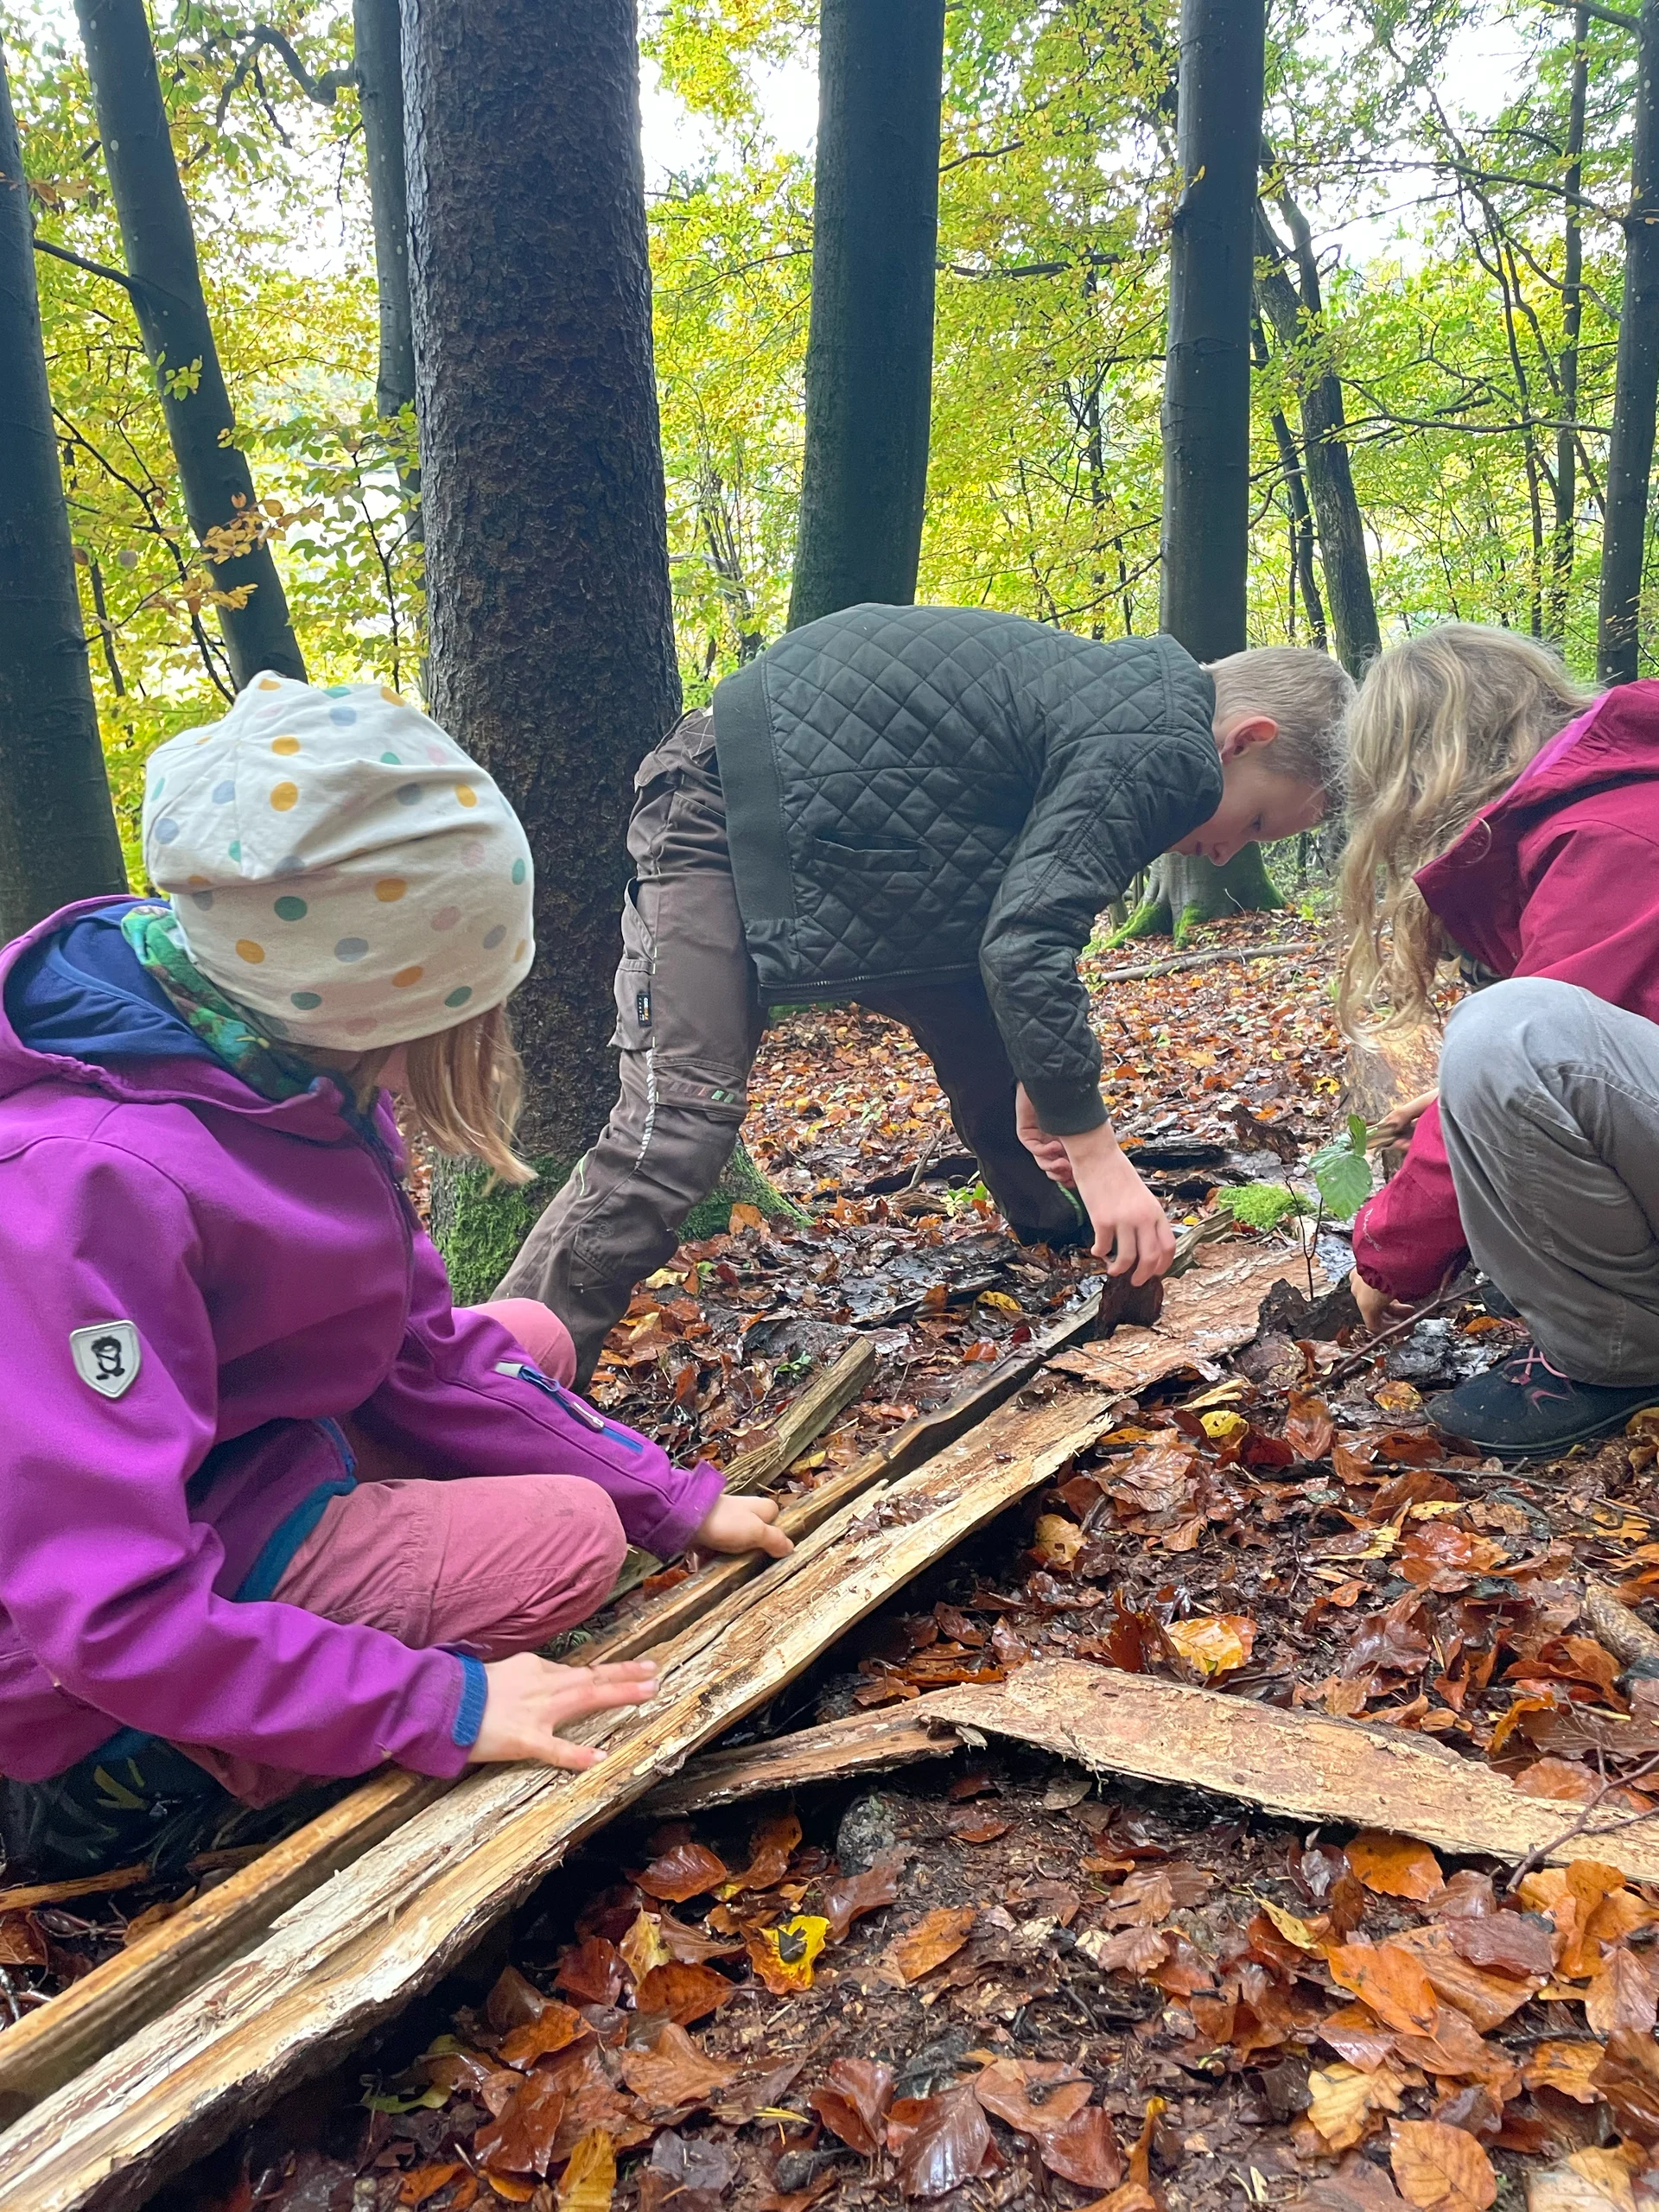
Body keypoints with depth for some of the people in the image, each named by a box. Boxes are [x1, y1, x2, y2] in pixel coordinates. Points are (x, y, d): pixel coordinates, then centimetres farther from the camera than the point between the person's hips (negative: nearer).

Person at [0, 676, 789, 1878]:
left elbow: (428, 1349, -1)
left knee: (527, 1340, 9)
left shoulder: (301, 1070, -8)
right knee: (571, 1537, -13)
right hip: (106, 1684, -8)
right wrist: (441, 1708, -29)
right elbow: (108, 1611, -33)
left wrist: (673, 1500, -3)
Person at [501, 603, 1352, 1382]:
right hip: (726, 814, -10)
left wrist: (1042, 1078, 11)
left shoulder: (1125, 701, 12)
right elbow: (1024, 943, -28)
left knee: (983, 1037, 15)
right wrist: (1094, 1147, -24)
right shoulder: (1163, 751, -18)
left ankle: (1056, 1237, 38)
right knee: (679, 1127, -20)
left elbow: (1015, 910, 15)